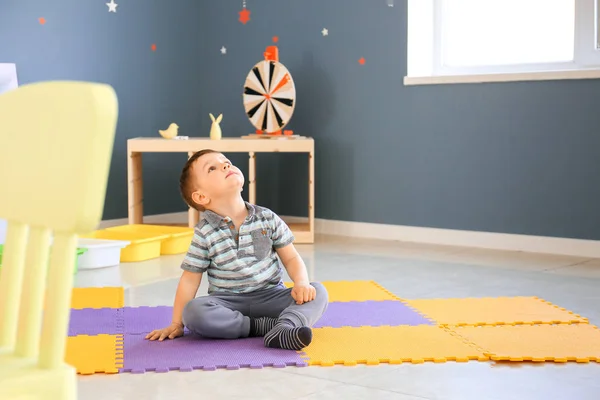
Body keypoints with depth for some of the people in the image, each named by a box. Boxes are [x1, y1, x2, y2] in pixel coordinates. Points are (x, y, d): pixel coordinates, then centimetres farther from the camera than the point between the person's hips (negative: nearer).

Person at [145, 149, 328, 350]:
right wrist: (176, 324, -2)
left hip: (270, 296, 2)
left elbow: (291, 258, 6)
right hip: (227, 302, -2)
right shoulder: (205, 234, -5)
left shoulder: (268, 218, 1)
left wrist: (301, 283, -14)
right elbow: (190, 280, 0)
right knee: (193, 311, -31)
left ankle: (285, 327, -41)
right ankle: (261, 326, -24)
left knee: (318, 291, -19)